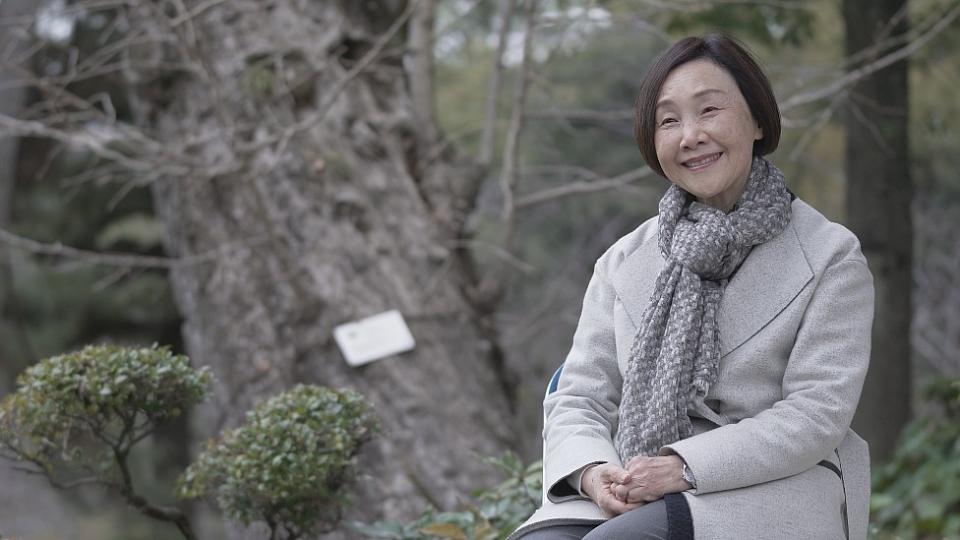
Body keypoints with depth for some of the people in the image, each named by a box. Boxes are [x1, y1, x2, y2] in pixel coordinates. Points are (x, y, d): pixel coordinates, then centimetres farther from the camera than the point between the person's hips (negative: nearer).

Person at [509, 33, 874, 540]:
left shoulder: (831, 257, 4)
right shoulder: (623, 262, 17)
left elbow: (817, 412, -6)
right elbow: (577, 397, 12)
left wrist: (685, 466, -19)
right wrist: (593, 471, -13)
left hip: (769, 496, -4)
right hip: (630, 496, 4)